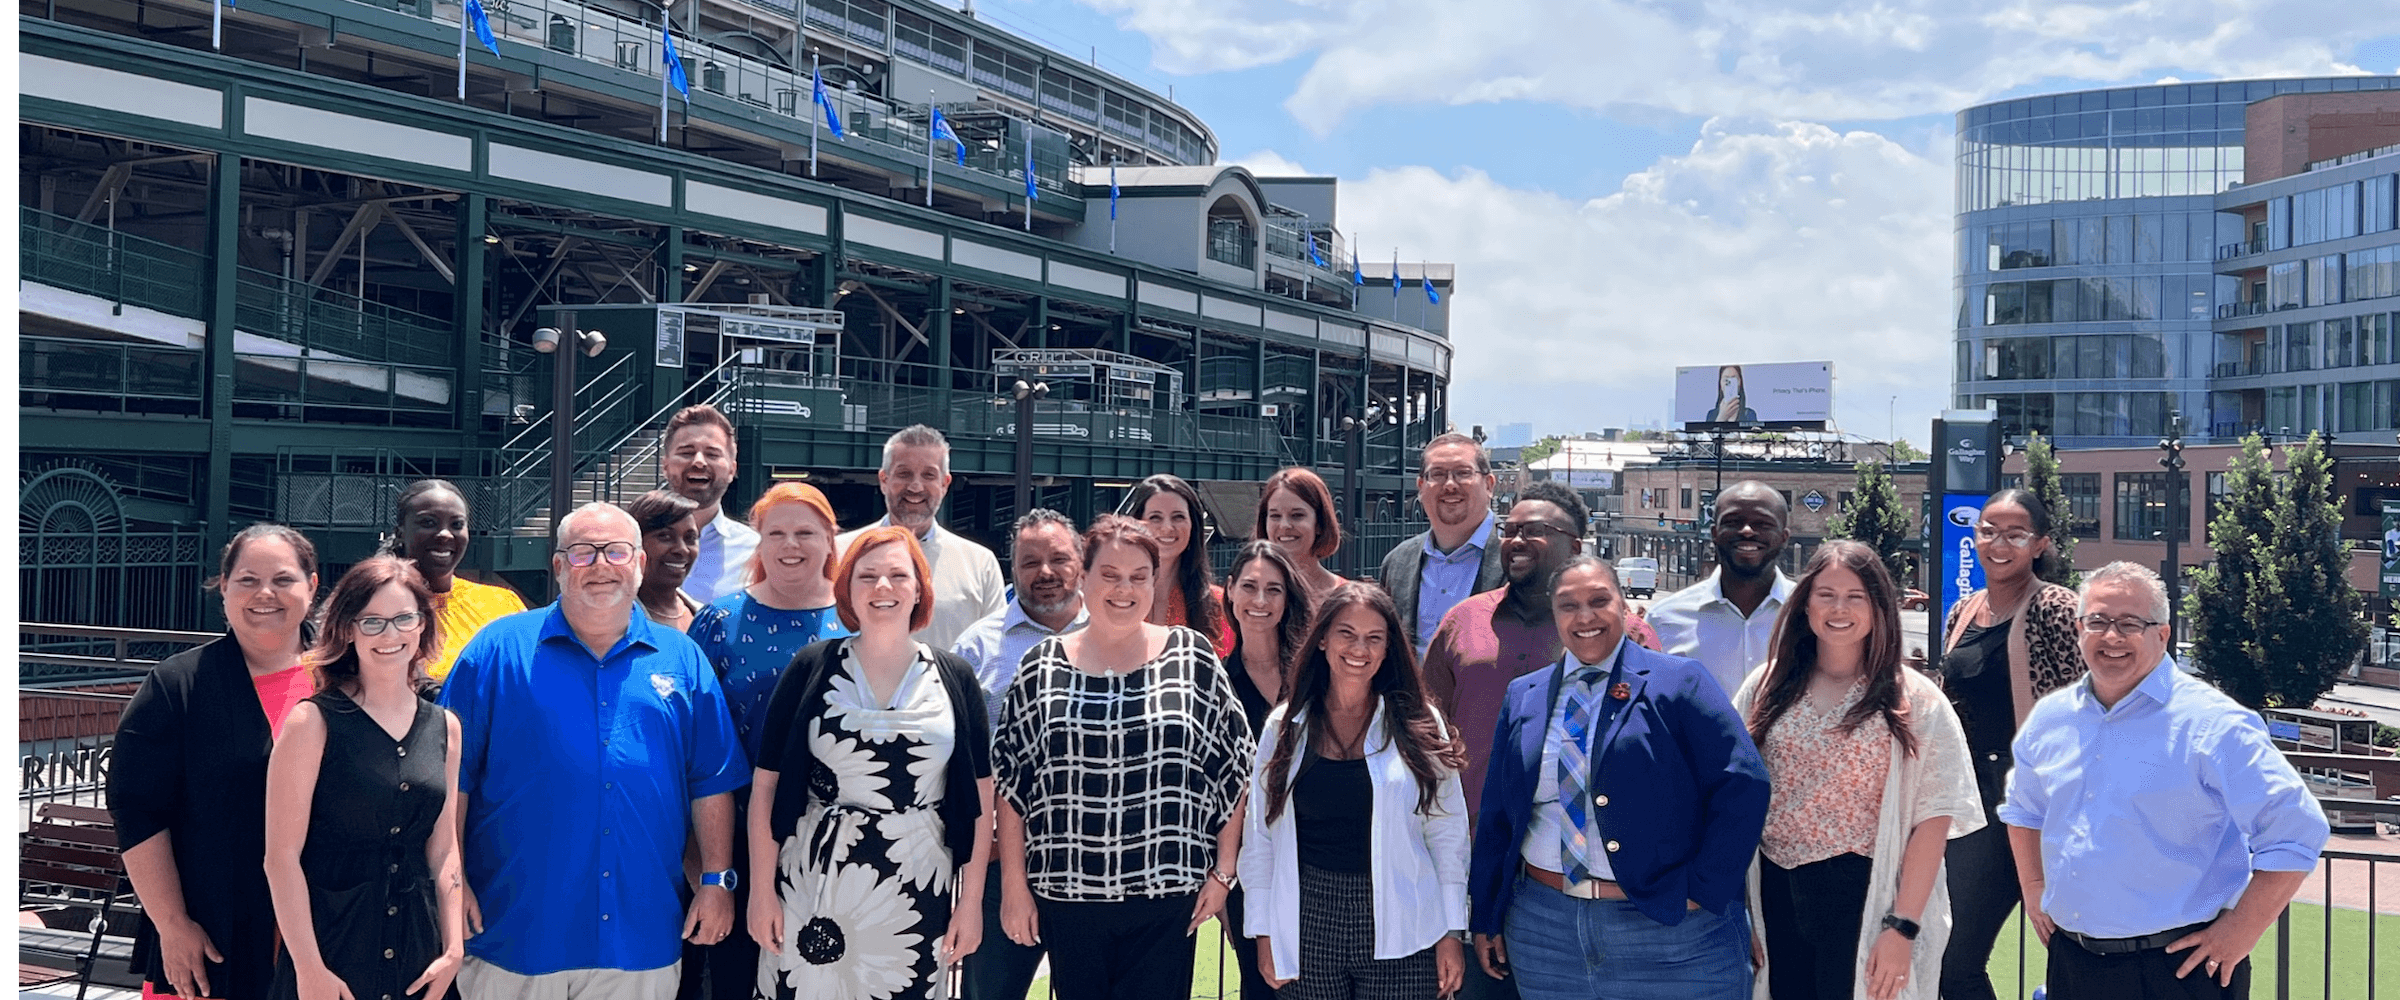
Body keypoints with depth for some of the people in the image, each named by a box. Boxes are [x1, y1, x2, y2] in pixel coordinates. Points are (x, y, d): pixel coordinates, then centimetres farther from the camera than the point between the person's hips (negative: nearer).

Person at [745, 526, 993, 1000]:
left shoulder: (954, 678, 3)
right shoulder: (811, 669, 0)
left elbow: (979, 797, 4)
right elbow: (766, 784, 1)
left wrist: (971, 900, 1)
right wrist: (762, 890, -2)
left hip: (918, 892, 1)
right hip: (812, 888, 0)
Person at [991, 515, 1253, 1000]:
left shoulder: (1193, 659, 2)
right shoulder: (1043, 667, 4)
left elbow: (1233, 771, 5)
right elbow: (1010, 783, 5)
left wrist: (1222, 870, 2)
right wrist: (1014, 886, 2)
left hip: (1166, 893, -1)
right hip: (1068, 894, 1)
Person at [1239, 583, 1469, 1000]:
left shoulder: (1419, 726, 3)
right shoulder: (1285, 727, 6)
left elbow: (1447, 832, 3)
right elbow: (1261, 833, 8)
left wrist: (1451, 933, -1)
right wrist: (1265, 931, 4)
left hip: (1400, 934, -1)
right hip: (1308, 930, 1)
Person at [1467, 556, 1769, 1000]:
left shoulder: (1678, 682, -3)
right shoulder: (1523, 697, 10)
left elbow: (1743, 785, -10)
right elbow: (1496, 813, 13)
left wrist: (1703, 891, -14)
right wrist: (1485, 918, 12)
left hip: (1670, 931, -4)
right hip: (1543, 928, 4)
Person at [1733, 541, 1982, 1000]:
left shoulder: (1914, 701, -3)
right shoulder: (1769, 687, 6)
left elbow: (1932, 818, -7)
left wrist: (1903, 926, -14)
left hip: (1863, 902, -3)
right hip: (1777, 896, 3)